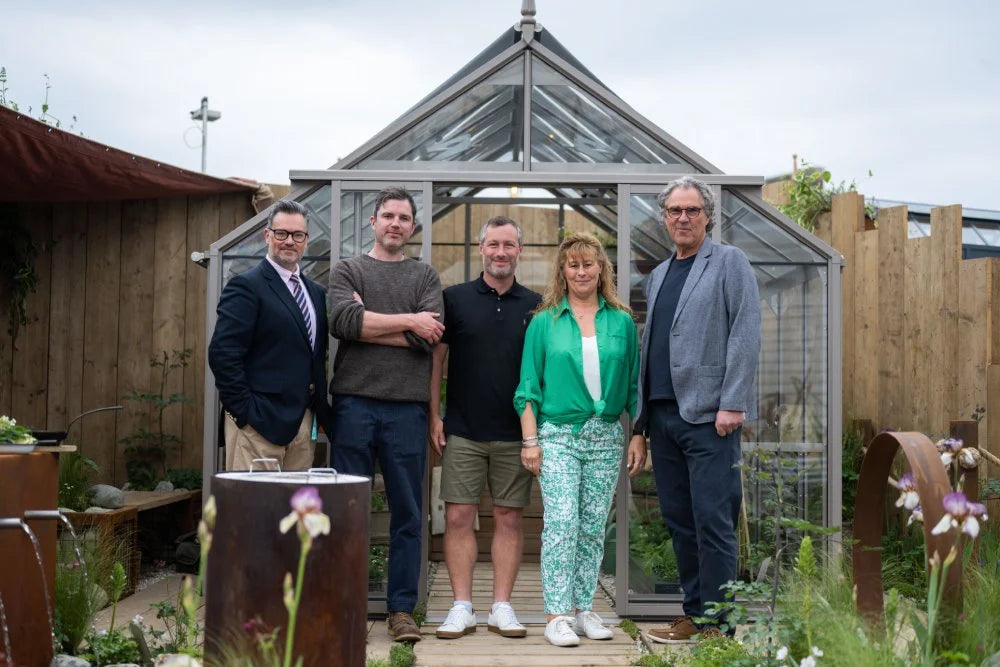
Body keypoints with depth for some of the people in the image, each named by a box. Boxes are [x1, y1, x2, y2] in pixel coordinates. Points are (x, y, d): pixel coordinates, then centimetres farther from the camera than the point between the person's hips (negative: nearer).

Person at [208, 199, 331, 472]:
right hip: (260, 420, -7)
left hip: (304, 423, 7)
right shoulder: (246, 286, -7)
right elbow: (223, 354, -14)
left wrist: (322, 411, 9)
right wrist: (244, 412, -16)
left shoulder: (316, 292, 17)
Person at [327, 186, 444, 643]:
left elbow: (431, 336, -4)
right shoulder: (347, 270, 10)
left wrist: (368, 322, -5)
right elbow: (342, 321, -10)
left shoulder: (425, 276, 12)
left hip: (407, 407, 1)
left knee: (407, 515, 4)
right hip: (354, 403, -1)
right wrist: (408, 321, -8)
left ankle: (401, 610, 12)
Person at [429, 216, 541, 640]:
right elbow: (436, 358, 4)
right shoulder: (455, 299, 3)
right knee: (458, 517, -1)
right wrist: (434, 415, -3)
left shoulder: (535, 305, 6)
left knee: (509, 518, 5)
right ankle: (462, 608, 7)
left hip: (516, 434, 1)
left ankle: (502, 608, 13)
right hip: (462, 432, -1)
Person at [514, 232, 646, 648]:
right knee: (561, 524, -10)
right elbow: (528, 387, 2)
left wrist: (639, 437, 4)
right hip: (558, 434, -3)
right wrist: (530, 440, -5)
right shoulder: (544, 322, 2)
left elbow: (634, 385, 10)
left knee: (593, 527, 7)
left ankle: (582, 609, 16)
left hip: (606, 437, 3)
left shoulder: (621, 322, 8)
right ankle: (557, 616, -6)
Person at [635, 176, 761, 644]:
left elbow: (745, 334, -8)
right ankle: (694, 614, 19)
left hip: (708, 413, -7)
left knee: (712, 521, -6)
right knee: (678, 520, 10)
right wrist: (642, 415, 13)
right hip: (664, 414, 7)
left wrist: (732, 404, -16)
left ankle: (717, 625, 1)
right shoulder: (658, 276, 20)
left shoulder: (729, 262, 1)